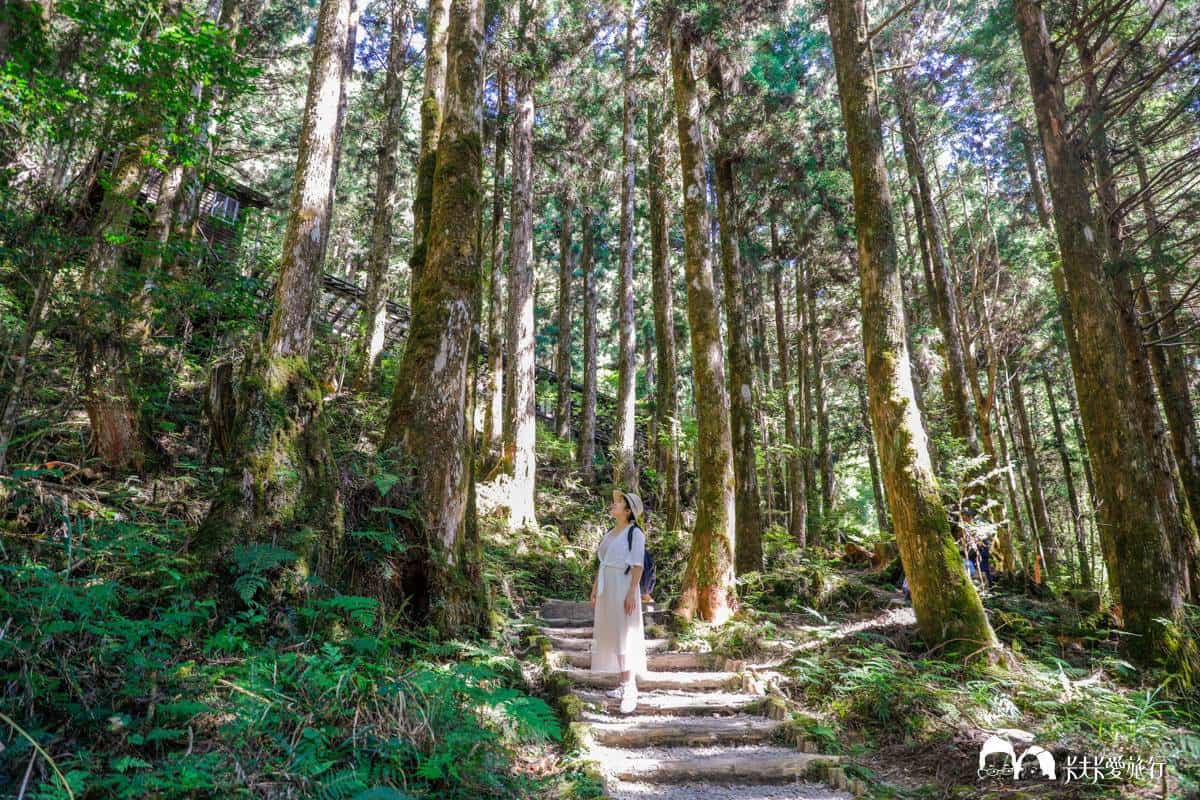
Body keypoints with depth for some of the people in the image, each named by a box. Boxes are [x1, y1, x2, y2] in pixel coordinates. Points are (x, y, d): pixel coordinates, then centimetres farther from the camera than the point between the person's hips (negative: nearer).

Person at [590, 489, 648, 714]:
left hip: (623, 588, -8)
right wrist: (595, 588, 14)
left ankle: (630, 689, -7)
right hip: (607, 590, 8)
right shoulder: (610, 534, 15)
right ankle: (624, 683, 18)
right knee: (611, 635, 9)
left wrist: (632, 593, -20)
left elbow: (638, 565, -13)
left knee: (624, 636, -11)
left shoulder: (635, 533, -8)